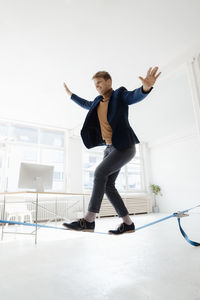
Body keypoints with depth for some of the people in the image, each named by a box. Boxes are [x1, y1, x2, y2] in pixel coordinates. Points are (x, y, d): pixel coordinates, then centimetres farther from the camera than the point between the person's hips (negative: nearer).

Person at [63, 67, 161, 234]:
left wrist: (146, 86, -47)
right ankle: (128, 223, 4)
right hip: (110, 148, 8)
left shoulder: (120, 95, -3)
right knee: (107, 185, -3)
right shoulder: (99, 101, 17)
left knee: (100, 172, -24)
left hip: (125, 146, -8)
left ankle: (89, 220, -20)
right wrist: (71, 95, 49)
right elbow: (86, 104, 37)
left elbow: (136, 96, -24)